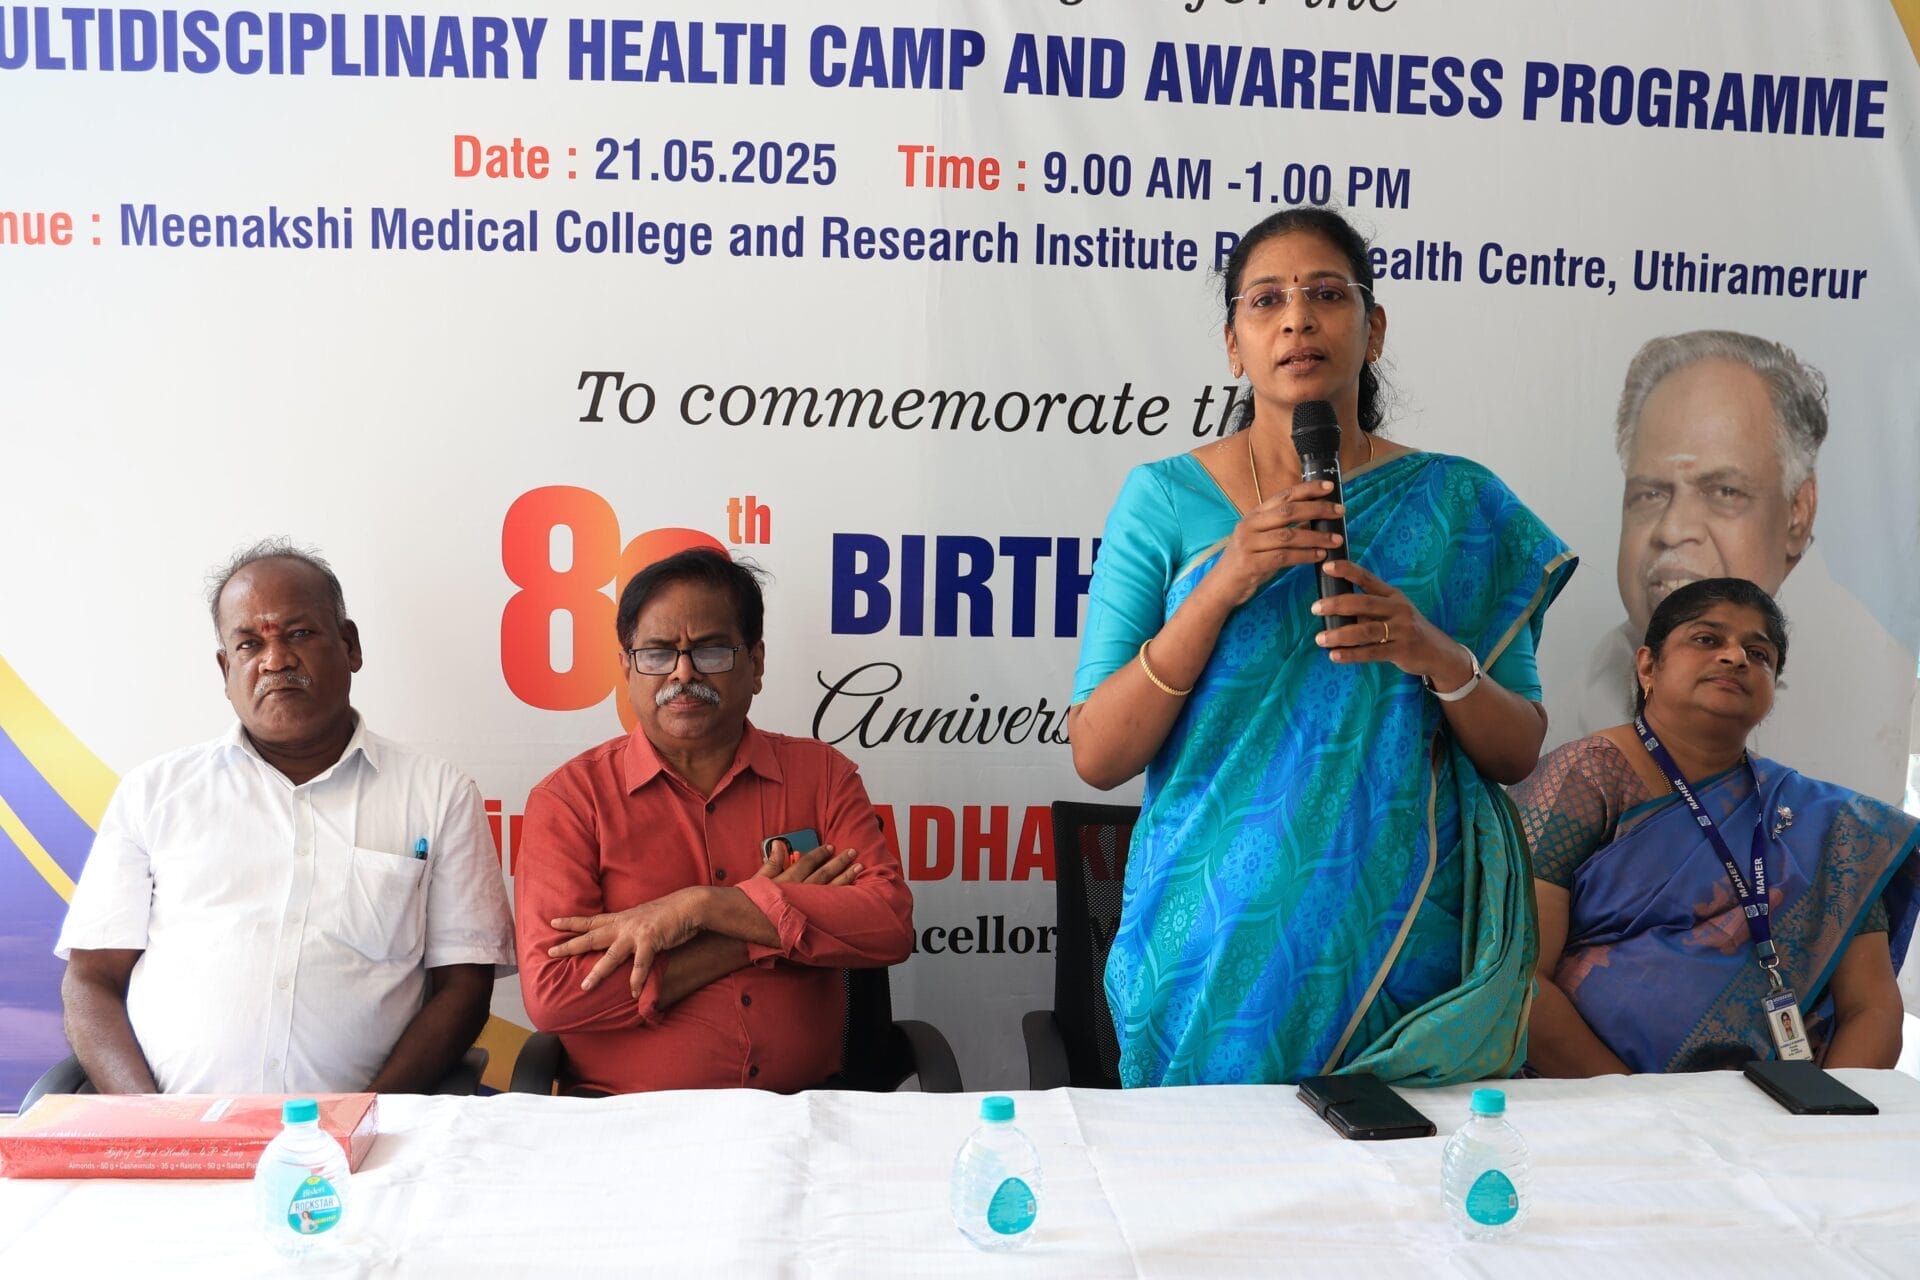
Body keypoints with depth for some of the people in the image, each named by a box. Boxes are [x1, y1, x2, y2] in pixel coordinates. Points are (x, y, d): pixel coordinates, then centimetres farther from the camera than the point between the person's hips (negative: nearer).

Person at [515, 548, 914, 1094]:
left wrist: (701, 906, -14)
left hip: (803, 1110, 0)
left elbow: (891, 924, -6)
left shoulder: (822, 775, 8)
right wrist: (764, 931, -10)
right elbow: (551, 993, -10)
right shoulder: (570, 797, 2)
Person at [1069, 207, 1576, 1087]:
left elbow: (1518, 753, 4)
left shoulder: (1457, 503, 2)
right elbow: (1097, 755, -8)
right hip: (1218, 942, -1)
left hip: (1398, 941, 2)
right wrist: (1221, 588, -19)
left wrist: (1442, 658, -16)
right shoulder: (1165, 498, -3)